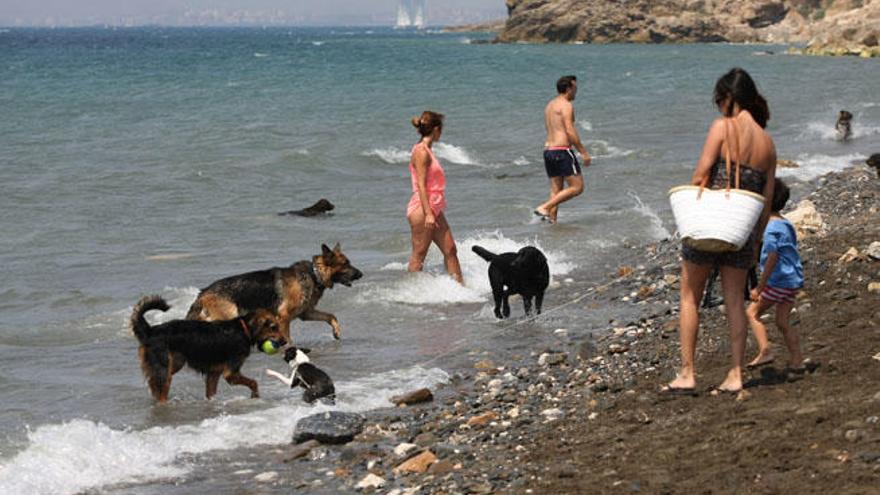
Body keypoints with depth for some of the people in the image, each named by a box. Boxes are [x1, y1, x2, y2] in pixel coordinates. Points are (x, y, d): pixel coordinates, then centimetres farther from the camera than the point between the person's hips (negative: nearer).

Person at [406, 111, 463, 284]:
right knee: (419, 255, -4)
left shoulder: (427, 151, 15)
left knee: (450, 250, 9)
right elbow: (421, 185, -19)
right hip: (421, 209, -10)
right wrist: (428, 213, -23)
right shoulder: (421, 151, -14)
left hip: (434, 209, 10)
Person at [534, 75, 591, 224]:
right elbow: (570, 131, -17)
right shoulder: (566, 105, -9)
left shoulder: (549, 105, 18)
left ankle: (552, 218, 1)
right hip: (562, 150, -9)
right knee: (577, 187, -5)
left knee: (556, 191, 10)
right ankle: (544, 207, -13)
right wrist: (583, 152, -13)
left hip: (548, 149, 9)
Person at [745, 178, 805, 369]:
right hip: (793, 281, 8)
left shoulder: (771, 228, -15)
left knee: (752, 312, 5)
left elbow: (772, 259, -20)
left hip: (778, 281, -8)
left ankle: (765, 351, -7)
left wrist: (760, 287, -18)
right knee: (783, 322, 11)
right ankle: (796, 359, 6)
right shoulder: (787, 225, 13)